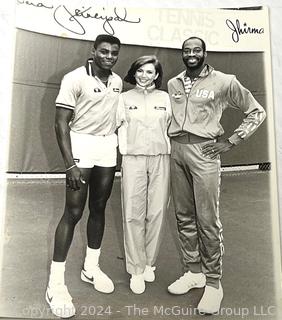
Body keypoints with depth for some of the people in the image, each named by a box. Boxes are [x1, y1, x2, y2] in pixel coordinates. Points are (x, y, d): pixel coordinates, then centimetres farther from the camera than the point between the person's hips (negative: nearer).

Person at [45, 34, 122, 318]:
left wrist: (115, 145, 14)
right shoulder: (75, 78, -10)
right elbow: (61, 123, -13)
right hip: (82, 145, -6)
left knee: (99, 208, 11)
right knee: (73, 212, -6)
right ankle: (55, 282, 7)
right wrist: (70, 165, -19)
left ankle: (91, 268, 27)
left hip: (108, 148, 6)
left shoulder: (117, 81, 9)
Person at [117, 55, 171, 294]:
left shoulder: (165, 98, 13)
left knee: (157, 212, 3)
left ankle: (149, 263, 22)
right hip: (133, 158, -1)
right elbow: (122, 129, 7)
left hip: (160, 158, 2)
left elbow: (170, 128, 13)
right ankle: (136, 270, 11)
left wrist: (170, 153, 4)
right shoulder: (125, 98, 10)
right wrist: (125, 151, -4)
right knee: (133, 214, -2)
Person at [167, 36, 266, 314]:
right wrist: (170, 141, 10)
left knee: (207, 220, -4)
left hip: (204, 152, -5)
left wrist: (230, 142, -3)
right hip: (175, 151, 5)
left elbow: (256, 112, 6)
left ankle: (213, 282, 13)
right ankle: (193, 272, 25)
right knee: (184, 217, 9)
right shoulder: (172, 84, 15)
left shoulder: (224, 82, 1)